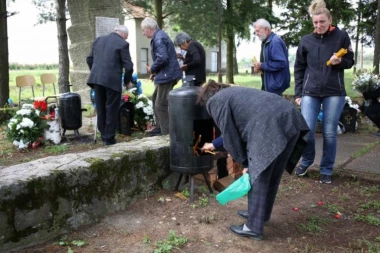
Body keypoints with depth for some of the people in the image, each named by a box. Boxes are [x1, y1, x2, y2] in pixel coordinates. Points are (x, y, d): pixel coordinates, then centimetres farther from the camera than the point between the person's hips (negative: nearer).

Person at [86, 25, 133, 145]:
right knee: (111, 110, 4)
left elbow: (89, 59, 17)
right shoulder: (122, 44, -4)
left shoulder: (98, 40, 14)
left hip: (96, 79, 6)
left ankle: (103, 135, 25)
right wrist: (127, 80, 7)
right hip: (112, 80, -6)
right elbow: (128, 66, -9)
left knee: (101, 109, 15)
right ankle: (109, 138, 9)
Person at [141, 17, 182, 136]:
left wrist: (152, 69, -11)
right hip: (165, 74, 11)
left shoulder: (159, 38, -17)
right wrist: (155, 71, 10)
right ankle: (159, 127, 31)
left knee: (161, 105, -6)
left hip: (167, 75, -11)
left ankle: (167, 133, 3)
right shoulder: (159, 36, 15)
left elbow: (162, 58, -28)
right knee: (156, 99, 21)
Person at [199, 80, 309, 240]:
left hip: (271, 127, -9)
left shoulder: (215, 102, 9)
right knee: (272, 175, 20)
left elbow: (230, 134, 3)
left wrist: (244, 163, 9)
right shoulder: (232, 93, 35)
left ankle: (254, 228, 12)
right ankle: (261, 214, 36)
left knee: (258, 178, 2)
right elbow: (236, 130, 38)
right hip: (290, 119, 9)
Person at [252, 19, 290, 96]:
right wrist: (258, 67, 3)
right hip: (268, 84, 9)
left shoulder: (275, 41, -16)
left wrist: (262, 65, -18)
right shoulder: (265, 42, 15)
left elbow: (281, 63, -25)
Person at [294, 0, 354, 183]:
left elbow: (350, 62, 9)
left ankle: (326, 170, 20)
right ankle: (307, 161, 22)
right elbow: (299, 68, 10)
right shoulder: (306, 41, 5)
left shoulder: (341, 36, 2)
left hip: (334, 93, -1)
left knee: (329, 133, 3)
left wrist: (340, 61, -14)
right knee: (306, 130, -6)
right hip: (310, 92, 1)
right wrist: (298, 93, 5)